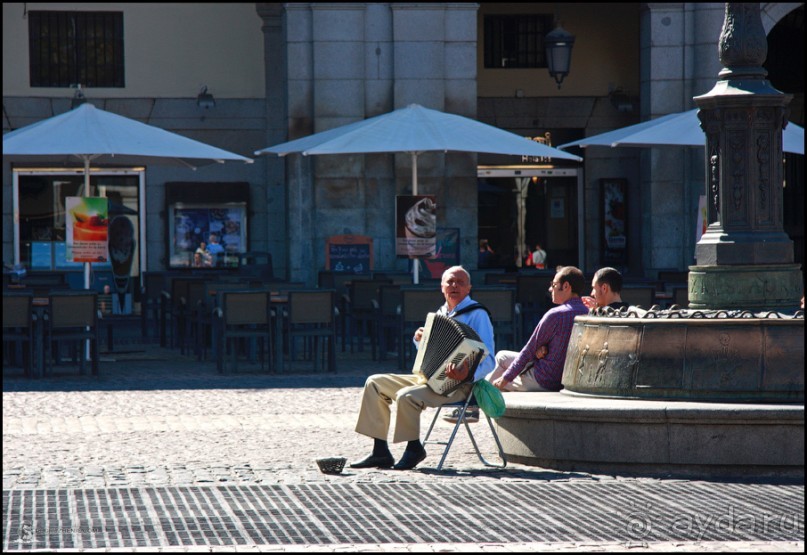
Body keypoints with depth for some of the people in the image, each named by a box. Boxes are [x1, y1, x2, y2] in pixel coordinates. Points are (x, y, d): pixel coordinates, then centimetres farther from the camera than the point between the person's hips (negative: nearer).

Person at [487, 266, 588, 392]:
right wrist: (543, 349, -8)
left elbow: (529, 350, -12)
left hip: (543, 382, -7)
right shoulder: (588, 314, 1)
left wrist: (506, 378, -1)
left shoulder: (555, 315, -22)